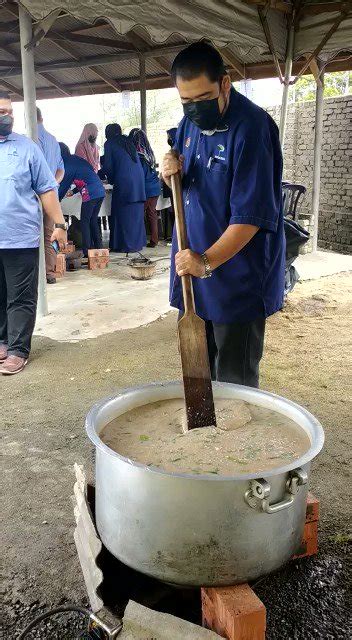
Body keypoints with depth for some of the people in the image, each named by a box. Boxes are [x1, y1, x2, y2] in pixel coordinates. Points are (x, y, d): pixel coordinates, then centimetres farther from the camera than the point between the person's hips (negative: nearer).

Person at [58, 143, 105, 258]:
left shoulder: (68, 165, -7)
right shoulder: (76, 159, 17)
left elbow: (64, 185, -1)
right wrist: (74, 191, 31)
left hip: (90, 194, -8)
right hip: (100, 191, 8)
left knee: (85, 222, 0)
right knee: (93, 221, 15)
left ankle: (87, 251, -1)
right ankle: (99, 247, 17)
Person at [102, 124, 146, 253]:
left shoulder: (109, 144, 4)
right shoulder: (128, 141, 19)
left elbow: (108, 166, 1)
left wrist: (111, 180, 20)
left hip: (123, 181, -6)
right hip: (138, 179, 6)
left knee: (123, 214, 0)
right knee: (136, 213, 11)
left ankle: (126, 245, 1)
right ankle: (138, 242, 15)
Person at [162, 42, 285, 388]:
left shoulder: (251, 127, -17)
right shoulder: (190, 122, 8)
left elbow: (252, 214, -22)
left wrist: (208, 261, -31)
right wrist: (172, 174, -4)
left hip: (236, 278, -7)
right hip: (194, 267, 7)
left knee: (235, 381, 3)